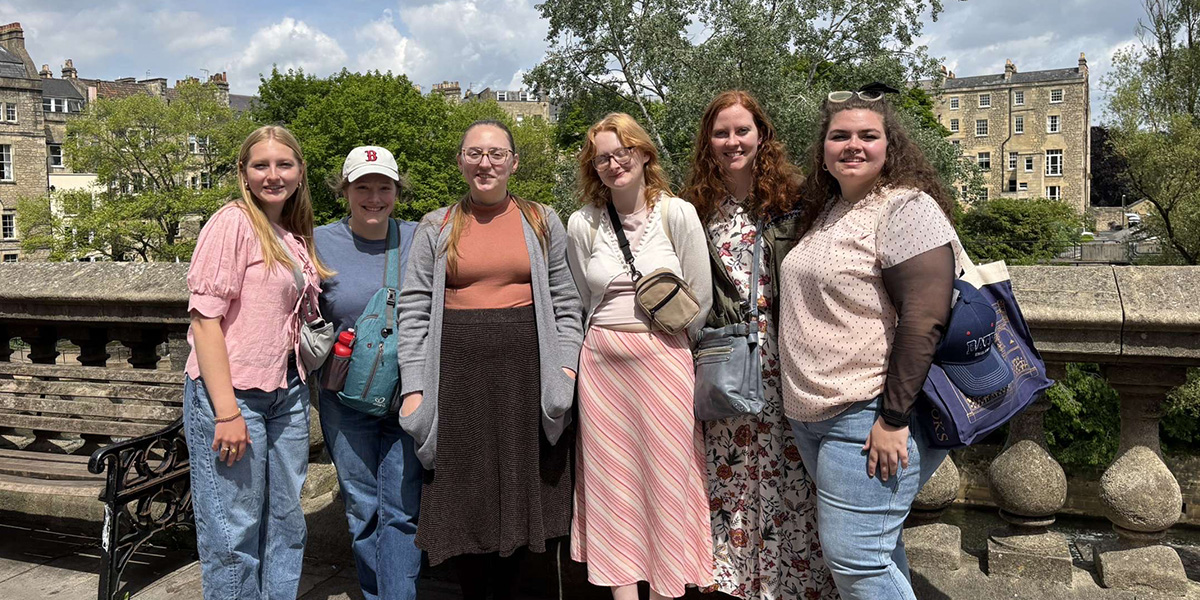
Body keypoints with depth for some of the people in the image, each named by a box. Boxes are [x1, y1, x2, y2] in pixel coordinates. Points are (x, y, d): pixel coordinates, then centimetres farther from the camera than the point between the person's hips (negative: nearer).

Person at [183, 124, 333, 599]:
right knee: (234, 532, 1)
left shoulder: (294, 236, 13)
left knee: (285, 522, 16)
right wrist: (227, 412, -20)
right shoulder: (233, 223, -9)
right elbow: (204, 318, -16)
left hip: (287, 393, 8)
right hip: (231, 391, -8)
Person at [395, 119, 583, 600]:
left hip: (525, 366, 1)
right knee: (464, 490, 4)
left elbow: (565, 302, 8)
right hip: (457, 369, 0)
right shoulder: (436, 228, 7)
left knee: (519, 486, 6)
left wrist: (566, 366, -4)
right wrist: (413, 386, -5)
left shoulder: (542, 222, 9)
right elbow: (414, 309, 3)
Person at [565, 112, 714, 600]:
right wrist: (614, 340, 13)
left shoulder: (678, 215, -4)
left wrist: (662, 341, 8)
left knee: (666, 475, 3)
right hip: (601, 362, 2)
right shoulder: (581, 225, 3)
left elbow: (700, 298, 1)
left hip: (664, 358, -2)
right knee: (612, 480, 6)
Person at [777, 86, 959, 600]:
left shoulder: (906, 207, -12)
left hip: (870, 419, -8)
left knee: (854, 558, -6)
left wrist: (893, 418, -22)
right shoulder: (825, 211, 14)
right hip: (813, 416, 9)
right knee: (875, 550, 18)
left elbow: (923, 319, -20)